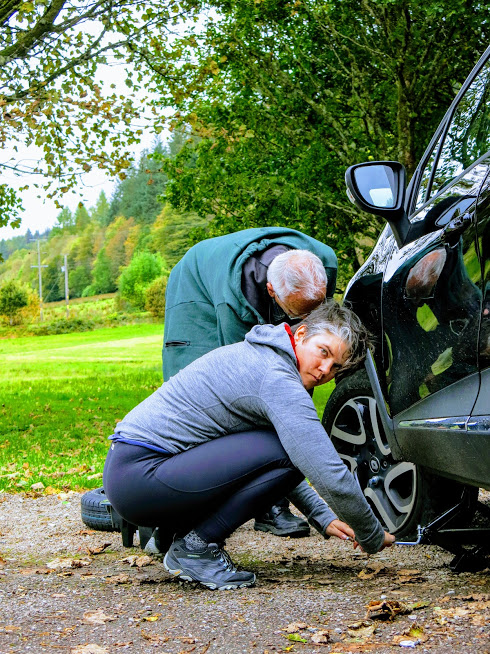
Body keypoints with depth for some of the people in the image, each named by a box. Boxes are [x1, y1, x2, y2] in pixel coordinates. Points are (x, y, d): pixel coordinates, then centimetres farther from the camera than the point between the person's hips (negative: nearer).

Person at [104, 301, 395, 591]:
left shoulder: (258, 356, 14)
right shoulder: (278, 381, -17)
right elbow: (333, 477, -19)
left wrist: (324, 518, 19)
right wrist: (373, 538, -4)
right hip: (139, 477, -10)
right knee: (288, 452, -18)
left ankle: (184, 535, 13)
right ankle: (196, 547, -7)